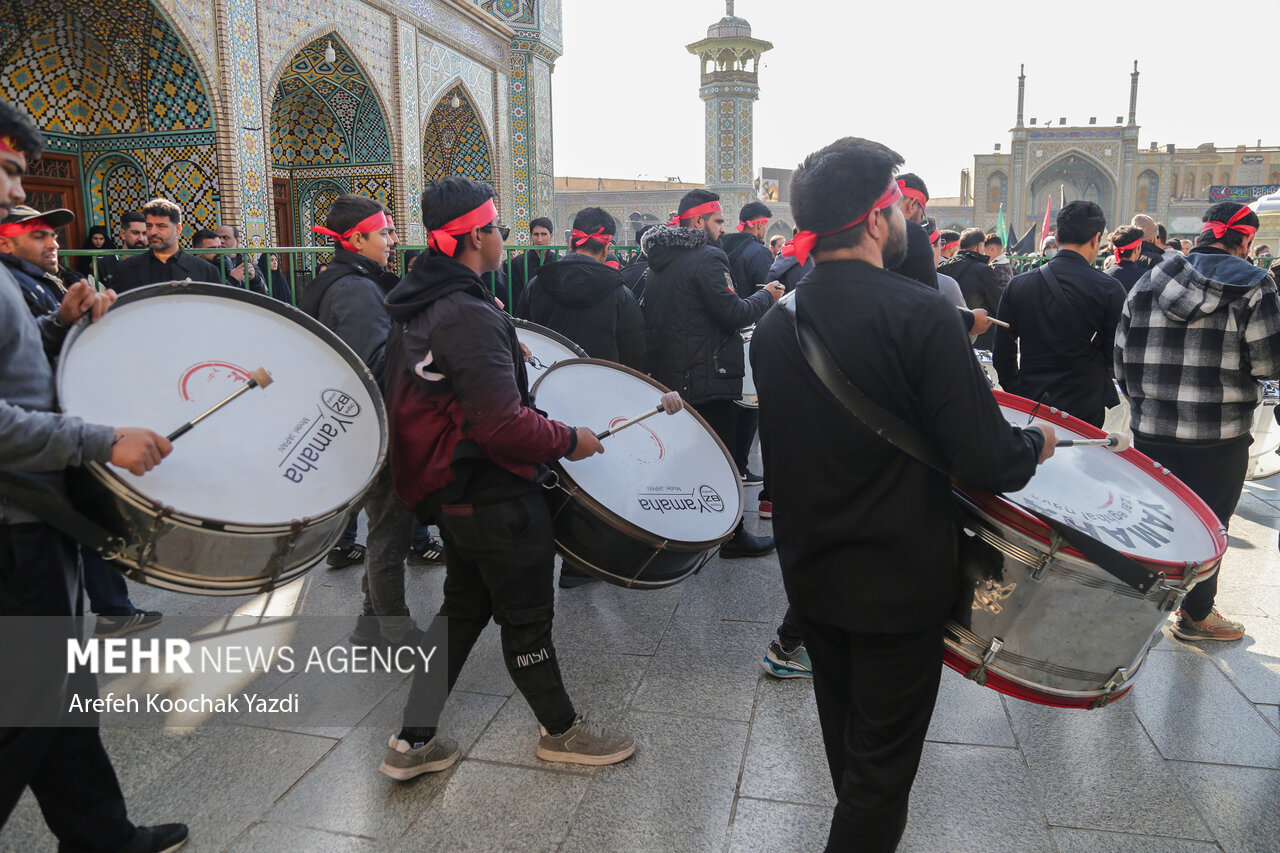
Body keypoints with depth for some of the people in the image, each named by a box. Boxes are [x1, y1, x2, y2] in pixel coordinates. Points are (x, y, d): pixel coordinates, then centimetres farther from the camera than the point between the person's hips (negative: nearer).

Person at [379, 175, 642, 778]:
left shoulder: (415, 309, 7)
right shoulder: (470, 315, -24)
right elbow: (503, 427, -29)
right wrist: (569, 440, -15)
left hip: (448, 490, 10)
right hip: (494, 496, -9)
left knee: (462, 609, 21)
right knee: (527, 614, 8)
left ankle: (413, 741, 27)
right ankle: (562, 731, 28)